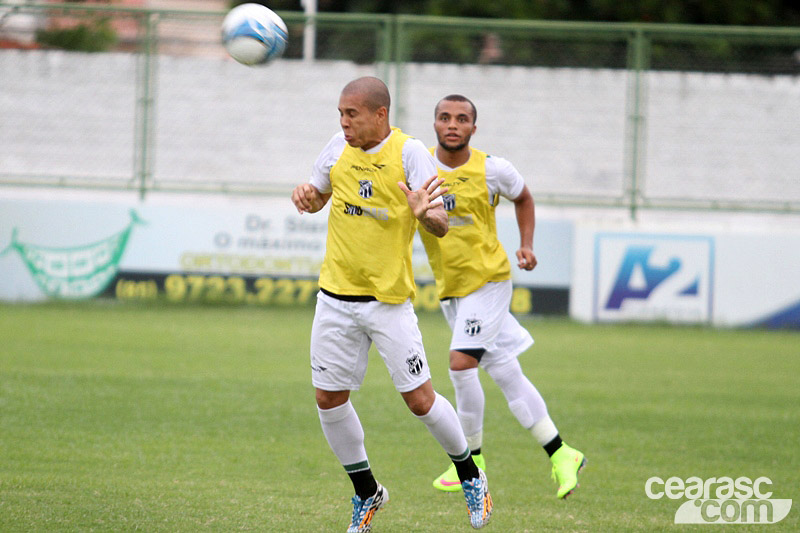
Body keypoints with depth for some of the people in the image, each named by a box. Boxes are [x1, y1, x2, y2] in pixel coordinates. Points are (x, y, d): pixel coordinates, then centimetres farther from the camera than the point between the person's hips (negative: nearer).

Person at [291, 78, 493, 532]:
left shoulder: (410, 153, -12)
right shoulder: (339, 148, 2)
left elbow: (441, 227, -17)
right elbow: (319, 195, 19)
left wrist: (424, 213, -41)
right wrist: (307, 196, -5)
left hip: (390, 298, -5)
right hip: (336, 296, 5)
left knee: (420, 400, -4)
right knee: (329, 399, 4)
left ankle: (471, 477, 20)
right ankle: (367, 493, 24)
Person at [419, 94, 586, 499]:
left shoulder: (491, 169, -8)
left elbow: (523, 197, 11)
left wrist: (526, 245, 1)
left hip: (487, 279, -4)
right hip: (448, 287, 4)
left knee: (461, 364, -18)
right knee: (505, 373, 7)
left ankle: (471, 462, -3)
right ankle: (561, 455, 17)